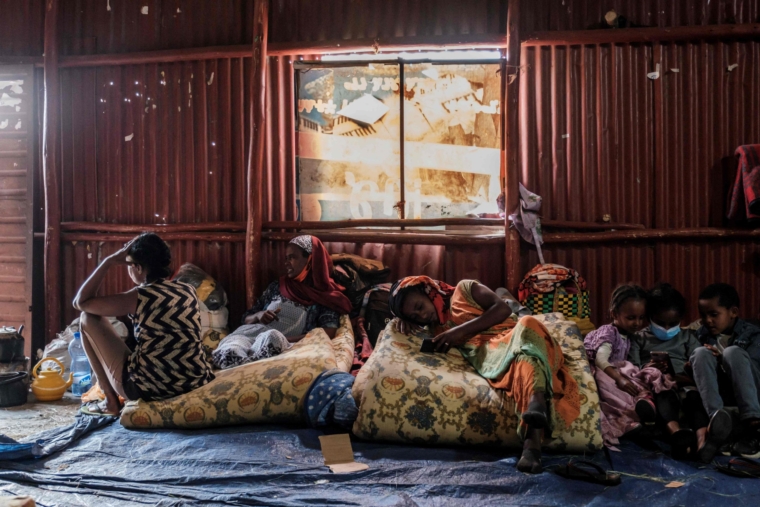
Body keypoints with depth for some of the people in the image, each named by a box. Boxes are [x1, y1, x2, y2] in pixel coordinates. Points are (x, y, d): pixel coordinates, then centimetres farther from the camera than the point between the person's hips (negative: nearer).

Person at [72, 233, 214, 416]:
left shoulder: (139, 297, -11)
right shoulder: (189, 291, 5)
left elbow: (81, 302, 0)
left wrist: (109, 262, 1)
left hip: (149, 388, -6)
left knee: (88, 318, 10)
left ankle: (111, 401, 15)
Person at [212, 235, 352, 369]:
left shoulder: (324, 296, 12)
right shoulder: (276, 287, 24)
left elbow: (328, 332, -6)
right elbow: (246, 319, 24)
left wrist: (287, 340, -15)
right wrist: (258, 316, -1)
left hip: (286, 346, -3)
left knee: (272, 337, -42)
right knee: (229, 352, -35)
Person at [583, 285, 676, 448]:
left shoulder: (628, 337, 17)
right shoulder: (609, 333, -7)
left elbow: (622, 364, 7)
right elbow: (601, 360, -23)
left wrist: (649, 368, -6)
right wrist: (619, 379, -35)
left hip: (618, 373, 7)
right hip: (602, 374, -7)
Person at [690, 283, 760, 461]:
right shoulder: (702, 335, 9)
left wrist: (724, 360, -22)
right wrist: (692, 369, -15)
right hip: (717, 392, 3)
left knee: (733, 352, -29)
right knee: (701, 353, -22)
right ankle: (715, 417, -48)